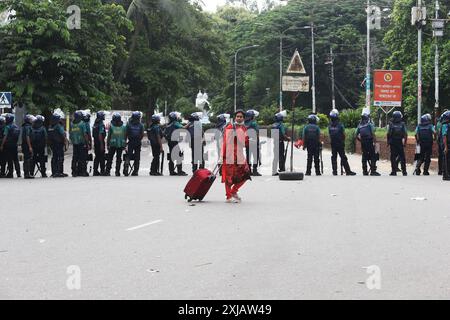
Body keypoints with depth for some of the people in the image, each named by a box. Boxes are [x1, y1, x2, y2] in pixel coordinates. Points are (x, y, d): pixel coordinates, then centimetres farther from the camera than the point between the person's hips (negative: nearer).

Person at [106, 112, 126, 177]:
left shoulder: (111, 126, -6)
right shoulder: (124, 127, 0)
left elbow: (109, 136, -5)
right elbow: (125, 137, 5)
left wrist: (107, 145, 1)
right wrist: (124, 145, 12)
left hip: (112, 145, -1)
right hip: (120, 145, 1)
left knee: (110, 158, 6)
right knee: (119, 159, 6)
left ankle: (108, 171, 3)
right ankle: (117, 172, 4)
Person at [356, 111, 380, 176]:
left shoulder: (360, 125, 9)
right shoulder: (370, 124, -8)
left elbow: (356, 135, 10)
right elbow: (373, 134, -16)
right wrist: (375, 141, -11)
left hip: (363, 143, 6)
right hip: (370, 142, -6)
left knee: (364, 157, 11)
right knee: (373, 157, -2)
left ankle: (365, 171, 12)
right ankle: (373, 171, -8)